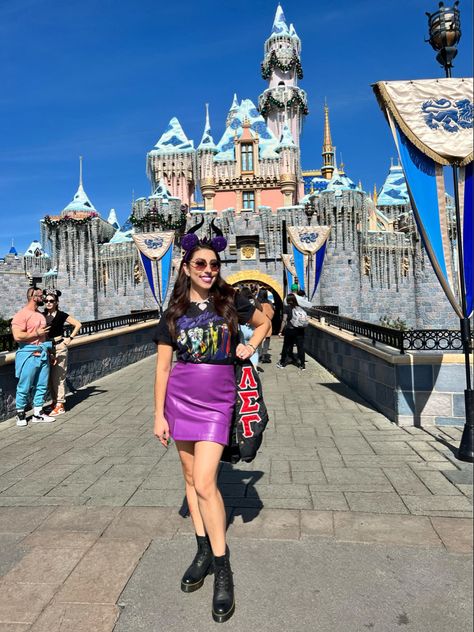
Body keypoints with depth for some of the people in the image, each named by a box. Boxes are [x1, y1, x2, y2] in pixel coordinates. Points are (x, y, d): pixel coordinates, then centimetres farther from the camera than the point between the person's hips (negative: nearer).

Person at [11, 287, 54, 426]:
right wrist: (37, 333, -14)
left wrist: (50, 350, 19)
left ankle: (37, 414, 19)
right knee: (24, 387, 2)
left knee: (42, 385, 10)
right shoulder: (21, 315, -11)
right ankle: (20, 414, 17)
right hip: (28, 355, -7)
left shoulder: (41, 315, 15)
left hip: (43, 354, 7)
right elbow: (17, 336, -21)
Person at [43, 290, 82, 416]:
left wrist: (70, 338, -7)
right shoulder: (43, 315, 8)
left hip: (59, 347, -5)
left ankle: (60, 406, 3)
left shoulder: (61, 315, -6)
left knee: (58, 377, -3)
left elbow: (78, 324, -6)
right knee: (49, 377, 10)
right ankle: (54, 402, 23)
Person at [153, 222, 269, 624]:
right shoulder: (175, 311, 1)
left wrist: (250, 346, -2)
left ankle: (222, 570, 10)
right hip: (181, 397, 3)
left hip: (217, 400, -3)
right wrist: (159, 414, 3)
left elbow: (264, 322, 17)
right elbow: (163, 366, 4)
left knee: (204, 483, -8)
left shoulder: (231, 301, -2)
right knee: (191, 477, 13)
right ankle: (204, 551, 31)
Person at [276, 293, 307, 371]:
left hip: (289, 329, -2)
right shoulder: (300, 308, 6)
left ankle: (282, 363, 24)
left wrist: (281, 331, -5)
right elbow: (306, 319, 4)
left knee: (286, 346, 11)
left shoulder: (287, 307, -5)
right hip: (300, 330, 2)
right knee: (300, 347, 5)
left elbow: (284, 320, -9)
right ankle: (302, 365, 7)